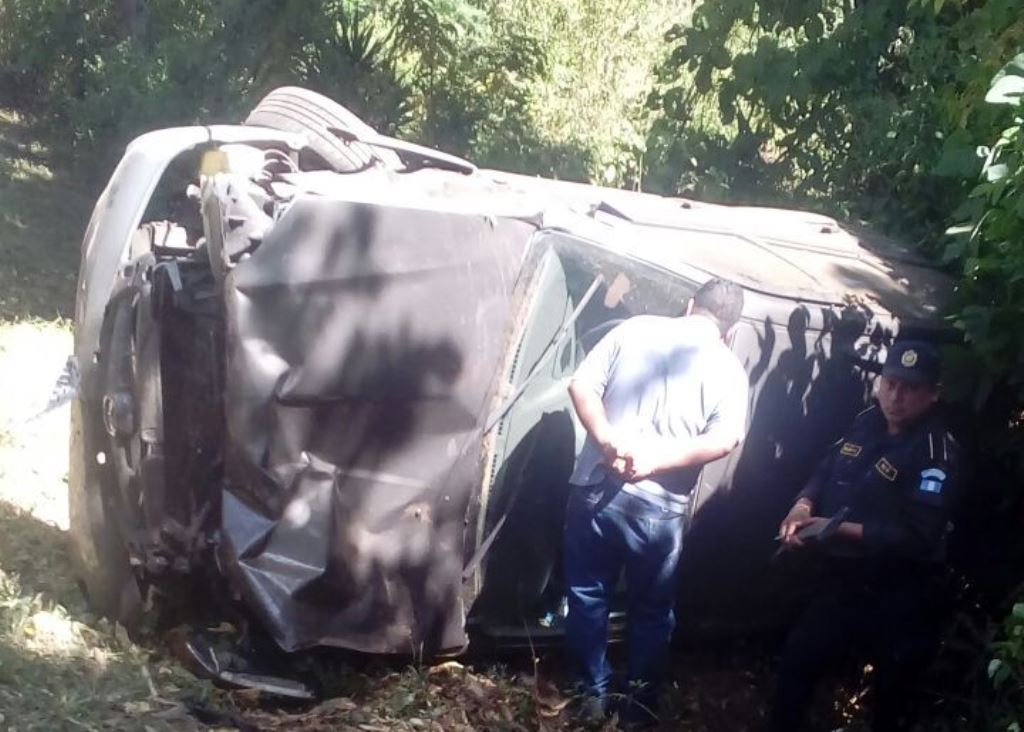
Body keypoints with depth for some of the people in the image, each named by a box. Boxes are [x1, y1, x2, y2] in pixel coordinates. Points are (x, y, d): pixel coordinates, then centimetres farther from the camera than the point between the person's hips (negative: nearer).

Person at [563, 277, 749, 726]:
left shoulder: (634, 329, 6)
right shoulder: (727, 366, 2)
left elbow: (581, 385, -2)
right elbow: (725, 438, -12)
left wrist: (607, 440, -9)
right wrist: (658, 460, -13)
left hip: (595, 487, 1)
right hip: (658, 507, -1)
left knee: (587, 595, 16)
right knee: (651, 609, 15)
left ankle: (592, 694, 24)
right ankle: (641, 705, 24)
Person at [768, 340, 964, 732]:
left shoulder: (938, 453, -21)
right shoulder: (866, 424, 2)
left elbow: (917, 535, -28)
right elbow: (826, 472, 11)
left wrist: (841, 530, -30)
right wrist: (803, 505, -11)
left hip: (898, 599, -7)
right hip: (844, 581, 7)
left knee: (890, 691, 12)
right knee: (795, 661, 15)